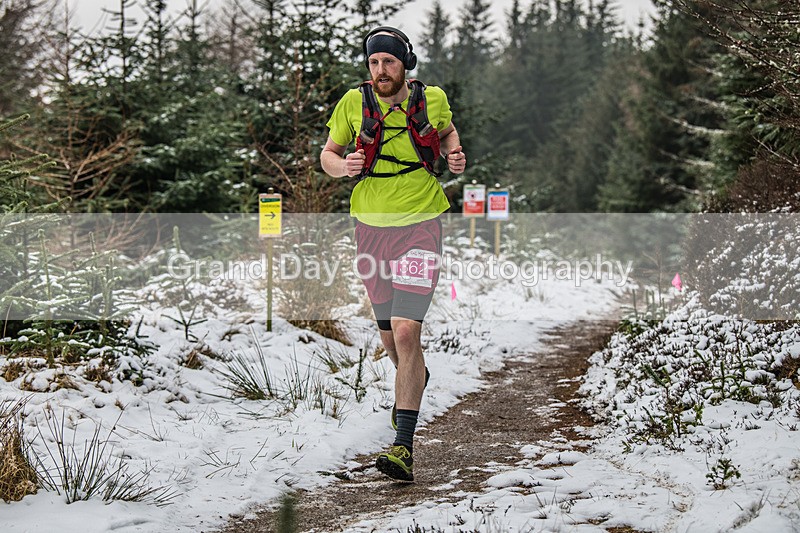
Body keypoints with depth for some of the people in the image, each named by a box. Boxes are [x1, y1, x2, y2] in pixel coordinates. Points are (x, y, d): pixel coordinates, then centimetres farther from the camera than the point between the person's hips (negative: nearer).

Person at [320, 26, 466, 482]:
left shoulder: (431, 99, -2)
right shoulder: (354, 103, -3)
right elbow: (327, 154, 8)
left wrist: (455, 155, -2)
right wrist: (342, 165, -15)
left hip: (420, 225, -3)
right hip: (372, 226, 3)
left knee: (406, 331, -16)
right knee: (390, 333, 16)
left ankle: (404, 446, -17)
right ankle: (415, 378, 52)